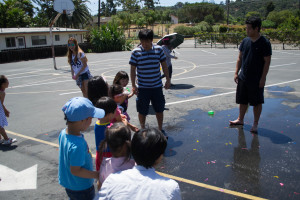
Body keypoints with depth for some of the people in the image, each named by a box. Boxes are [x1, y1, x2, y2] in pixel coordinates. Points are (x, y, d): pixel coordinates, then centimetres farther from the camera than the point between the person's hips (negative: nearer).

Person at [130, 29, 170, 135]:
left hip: (157, 86, 2)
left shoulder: (159, 49, -3)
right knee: (142, 111, 7)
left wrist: (168, 79, 7)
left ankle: (160, 129, 32)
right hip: (142, 87, -2)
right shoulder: (136, 52, -9)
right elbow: (132, 70, -4)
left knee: (159, 109, 13)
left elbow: (164, 65, 7)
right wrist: (133, 85, -7)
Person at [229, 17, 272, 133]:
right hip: (243, 78, 5)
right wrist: (236, 73, 5)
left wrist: (263, 78, -13)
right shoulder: (245, 41, 4)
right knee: (243, 101, 16)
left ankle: (255, 124, 20)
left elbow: (267, 62, -10)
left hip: (257, 80, -5)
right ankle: (240, 120, 31)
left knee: (257, 103, 7)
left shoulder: (264, 43, -11)